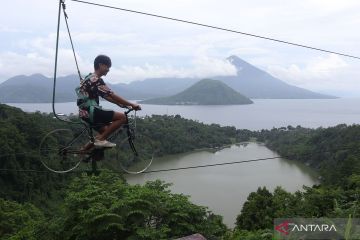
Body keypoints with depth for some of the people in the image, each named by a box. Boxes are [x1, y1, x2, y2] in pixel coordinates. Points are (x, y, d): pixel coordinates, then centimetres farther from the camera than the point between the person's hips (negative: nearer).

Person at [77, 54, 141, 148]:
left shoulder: (91, 78, 18)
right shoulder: (96, 80, -15)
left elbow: (106, 96, 21)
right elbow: (113, 96, -17)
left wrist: (120, 104, 16)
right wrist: (132, 104, -11)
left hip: (85, 112, 10)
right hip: (91, 112, -10)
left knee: (105, 132, 26)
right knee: (122, 117, -14)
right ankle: (100, 139, -9)